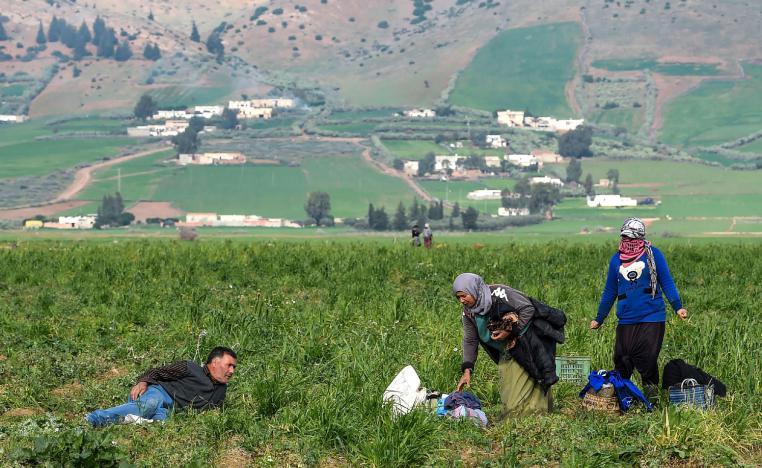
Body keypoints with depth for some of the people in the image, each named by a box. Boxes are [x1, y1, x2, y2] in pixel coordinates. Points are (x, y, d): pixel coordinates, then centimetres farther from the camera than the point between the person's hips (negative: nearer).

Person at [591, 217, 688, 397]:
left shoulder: (653, 254, 3)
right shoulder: (616, 259, 12)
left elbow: (667, 282, 3)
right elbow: (610, 292, 19)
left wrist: (677, 306, -9)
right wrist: (599, 319, 21)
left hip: (652, 318, -3)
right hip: (626, 320, 3)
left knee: (647, 358, -7)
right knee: (622, 361, -1)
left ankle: (651, 392, 9)